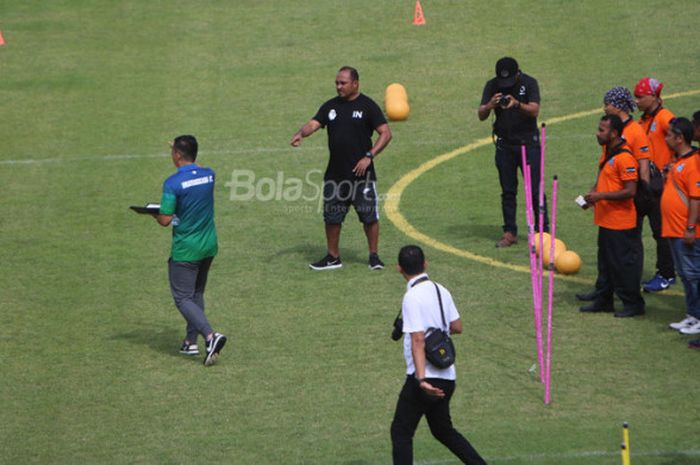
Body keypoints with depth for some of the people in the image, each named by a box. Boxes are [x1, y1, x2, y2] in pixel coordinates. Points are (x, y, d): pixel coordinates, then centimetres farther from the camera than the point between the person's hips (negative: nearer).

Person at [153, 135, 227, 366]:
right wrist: (181, 150, 26)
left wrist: (153, 214, 3)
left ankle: (210, 335, -20)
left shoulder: (173, 183, -19)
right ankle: (191, 341, 22)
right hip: (209, 245, 7)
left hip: (185, 249, -7)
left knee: (183, 298, -1)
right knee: (196, 294, 19)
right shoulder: (209, 175, 0)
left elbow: (165, 220, -18)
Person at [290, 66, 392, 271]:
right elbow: (313, 124, -1)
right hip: (335, 174, 4)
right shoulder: (331, 106, 9)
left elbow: (386, 133, -7)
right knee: (331, 217, 8)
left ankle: (374, 256, 13)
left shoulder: (367, 106, -4)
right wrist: (300, 134, -23)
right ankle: (333, 257, 20)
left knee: (369, 216, 0)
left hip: (361, 173, -4)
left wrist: (369, 156, -17)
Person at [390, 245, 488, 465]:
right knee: (443, 430, 22)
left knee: (401, 431, 3)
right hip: (447, 377, 8)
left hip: (427, 378, -8)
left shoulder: (412, 297, -16)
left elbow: (418, 340, -23)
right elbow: (457, 327, 12)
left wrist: (421, 379, -28)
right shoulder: (440, 290, 5)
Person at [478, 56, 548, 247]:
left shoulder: (529, 83, -8)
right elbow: (481, 115, -6)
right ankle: (510, 233, 9)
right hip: (505, 144, 2)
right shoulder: (492, 86, -2)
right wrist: (490, 105, -28)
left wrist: (517, 104, -37)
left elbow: (534, 111, -18)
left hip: (528, 143, -2)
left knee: (535, 189, -4)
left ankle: (542, 231, 4)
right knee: (508, 191, 5)